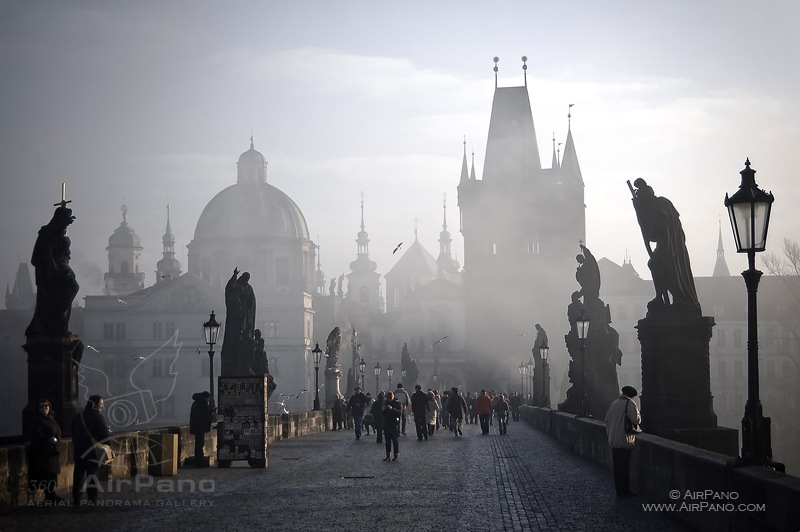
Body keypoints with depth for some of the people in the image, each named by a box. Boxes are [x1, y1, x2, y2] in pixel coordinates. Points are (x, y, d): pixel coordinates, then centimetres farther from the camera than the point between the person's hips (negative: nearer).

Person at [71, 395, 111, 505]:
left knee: (78, 475, 13)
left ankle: (76, 500, 16)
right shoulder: (97, 416, -12)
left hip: (78, 451, 6)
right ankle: (92, 501, -1)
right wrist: (109, 433, 6)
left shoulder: (77, 417, 8)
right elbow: (105, 435, -16)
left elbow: (73, 434, 12)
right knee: (92, 476, -1)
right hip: (93, 452, -6)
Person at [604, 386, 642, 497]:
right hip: (625, 441, -7)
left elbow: (607, 420, 17)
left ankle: (619, 490, 16)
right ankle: (624, 490, 0)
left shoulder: (614, 403, 14)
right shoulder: (630, 404, -9)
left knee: (617, 466, 11)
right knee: (624, 467, -3)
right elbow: (636, 420, -15)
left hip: (613, 440, 7)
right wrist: (637, 411, 5)